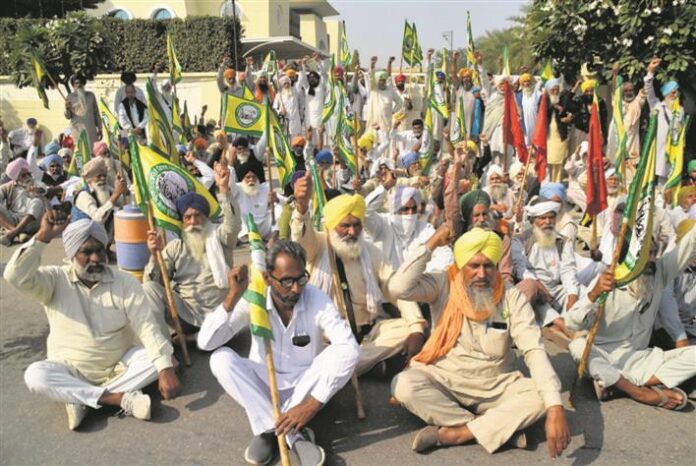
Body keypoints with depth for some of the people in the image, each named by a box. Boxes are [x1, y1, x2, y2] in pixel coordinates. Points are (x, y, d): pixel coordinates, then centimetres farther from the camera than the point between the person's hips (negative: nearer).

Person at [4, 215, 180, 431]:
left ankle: (82, 400, -24)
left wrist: (166, 368, -30)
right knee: (35, 375, -30)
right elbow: (16, 276, -28)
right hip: (70, 370, -1)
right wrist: (43, 236, -34)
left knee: (157, 357, -23)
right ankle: (121, 398, -31)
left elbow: (147, 327, -17)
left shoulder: (125, 282, -9)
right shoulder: (56, 279, -7)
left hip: (119, 366, 1)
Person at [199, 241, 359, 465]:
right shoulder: (253, 299, -16)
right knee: (221, 359, -26)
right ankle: (295, 435, -28)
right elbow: (205, 342, -21)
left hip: (303, 386, -1)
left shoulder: (317, 299, -21)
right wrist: (232, 297, -34)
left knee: (336, 354, -29)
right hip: (262, 384, 1)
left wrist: (312, 404, -37)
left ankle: (270, 429, -21)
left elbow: (349, 349, -32)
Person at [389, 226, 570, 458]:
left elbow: (534, 351, -18)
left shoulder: (512, 298, -8)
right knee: (404, 385, -30)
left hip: (497, 387, 1)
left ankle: (454, 433, -25)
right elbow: (399, 288, -26)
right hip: (445, 381, 0)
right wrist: (432, 244, -20)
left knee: (543, 394, -25)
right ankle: (502, 427, -22)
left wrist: (555, 409, -32)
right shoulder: (443, 285, -8)